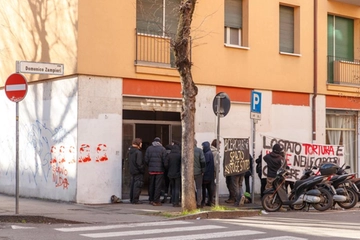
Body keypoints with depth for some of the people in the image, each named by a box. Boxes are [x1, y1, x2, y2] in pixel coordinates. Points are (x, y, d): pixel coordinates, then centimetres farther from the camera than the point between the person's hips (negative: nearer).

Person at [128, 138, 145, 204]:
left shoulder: (130, 151, 9)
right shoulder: (138, 152, -18)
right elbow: (139, 163, -21)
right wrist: (142, 169, -12)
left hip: (132, 171, 9)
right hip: (138, 171, -9)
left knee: (132, 185, 15)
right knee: (137, 186, -3)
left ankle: (132, 199, 21)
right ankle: (135, 200, -3)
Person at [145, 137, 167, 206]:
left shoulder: (149, 148, 4)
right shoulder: (162, 149, -4)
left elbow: (146, 160, 1)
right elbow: (164, 160, -8)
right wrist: (164, 167, 8)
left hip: (151, 170, 3)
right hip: (160, 170, -3)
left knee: (151, 185, 13)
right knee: (158, 186, -1)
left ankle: (151, 200, 19)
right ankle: (156, 201, -4)